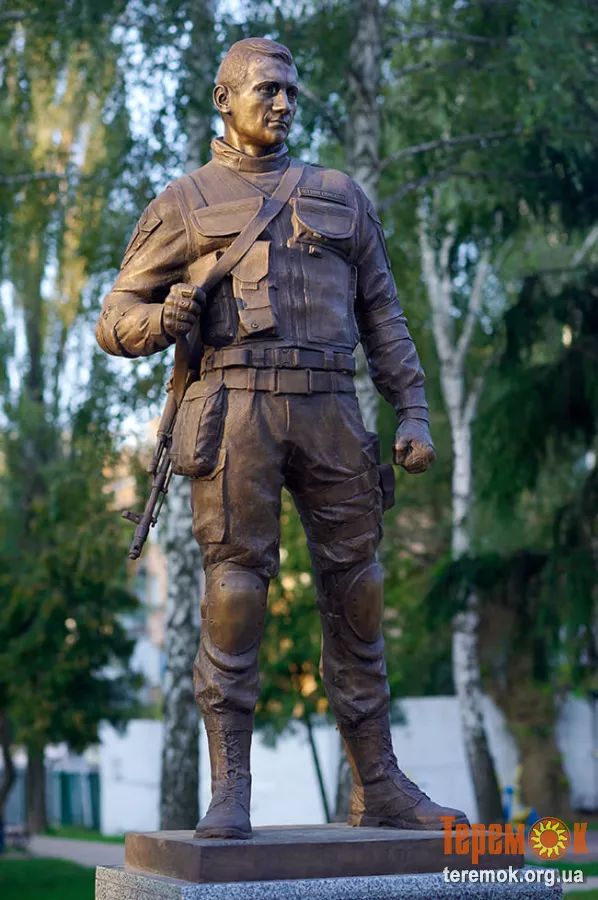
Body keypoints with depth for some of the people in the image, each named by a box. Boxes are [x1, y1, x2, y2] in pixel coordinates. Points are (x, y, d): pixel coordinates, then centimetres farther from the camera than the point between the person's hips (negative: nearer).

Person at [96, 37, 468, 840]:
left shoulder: (340, 197, 21)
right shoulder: (184, 204, 12)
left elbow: (383, 316, 17)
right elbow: (117, 322, 9)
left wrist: (414, 412, 5)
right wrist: (164, 319, -15)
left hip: (329, 414, 3)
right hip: (236, 410, -3)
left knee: (355, 598, 3)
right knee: (235, 598, -9)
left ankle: (380, 790, 11)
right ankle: (230, 793, -2)